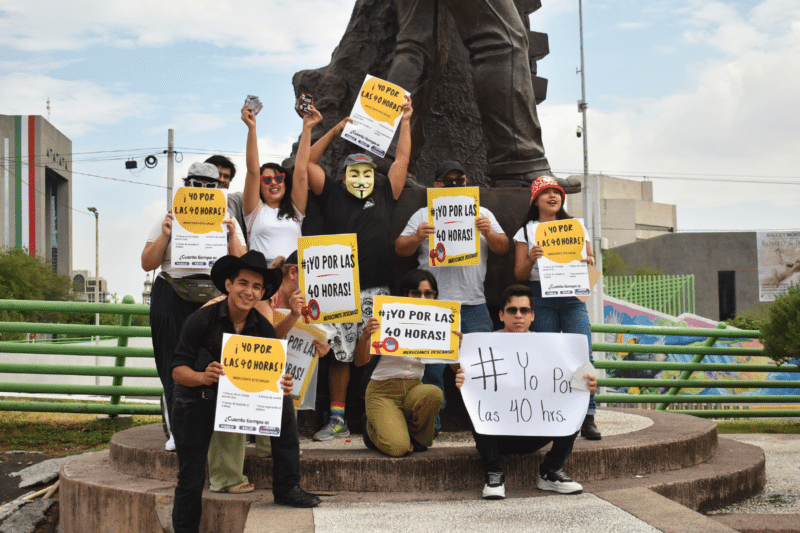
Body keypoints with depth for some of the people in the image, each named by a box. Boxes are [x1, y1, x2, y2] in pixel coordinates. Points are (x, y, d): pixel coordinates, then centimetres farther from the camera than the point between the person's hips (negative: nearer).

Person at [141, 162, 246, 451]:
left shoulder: (227, 221, 14)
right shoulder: (170, 220, 11)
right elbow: (147, 264, 6)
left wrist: (232, 236, -9)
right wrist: (164, 236, -8)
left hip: (216, 297, 0)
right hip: (173, 299, 0)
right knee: (174, 364, -3)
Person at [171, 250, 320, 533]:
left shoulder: (264, 329, -7)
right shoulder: (201, 321, -18)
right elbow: (177, 369, -18)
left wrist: (282, 385, -28)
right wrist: (203, 376, -39)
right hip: (196, 403, -3)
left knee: (283, 402, -21)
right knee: (191, 481, -4)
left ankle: (287, 488, -13)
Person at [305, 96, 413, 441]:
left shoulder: (384, 196, 12)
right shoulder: (332, 196, 10)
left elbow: (401, 160, 13)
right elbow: (308, 164, 9)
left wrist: (405, 121, 15)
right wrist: (335, 131, 8)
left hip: (377, 291, 1)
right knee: (340, 355, 1)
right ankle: (337, 419, 8)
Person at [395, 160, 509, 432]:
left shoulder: (482, 214, 17)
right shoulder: (423, 215, 12)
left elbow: (503, 248, 11)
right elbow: (400, 249, 6)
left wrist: (489, 233, -8)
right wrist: (417, 237, -13)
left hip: (474, 304, 1)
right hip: (433, 303, -1)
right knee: (431, 364, -1)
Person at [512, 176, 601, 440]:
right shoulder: (526, 231, 10)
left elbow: (590, 257, 19)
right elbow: (519, 274, 6)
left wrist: (588, 260, -4)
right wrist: (531, 259, -14)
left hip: (573, 296, 1)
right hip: (541, 297, -1)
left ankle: (587, 418, -10)